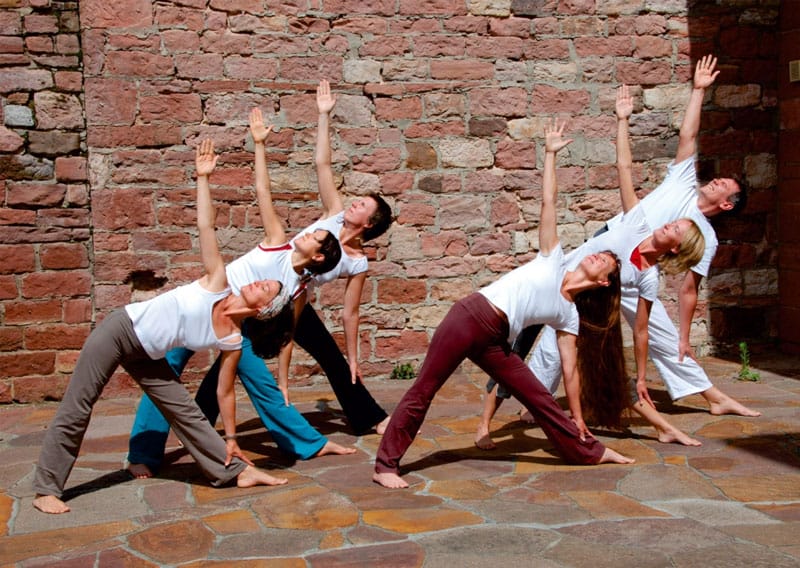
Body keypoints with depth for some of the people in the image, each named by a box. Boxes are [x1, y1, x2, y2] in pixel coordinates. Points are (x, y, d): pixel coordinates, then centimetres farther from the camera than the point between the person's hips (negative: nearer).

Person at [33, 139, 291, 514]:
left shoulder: (231, 341, -8)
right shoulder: (218, 284, -16)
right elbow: (205, 225, -18)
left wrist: (229, 436, 0)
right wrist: (203, 177, -24)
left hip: (146, 355, 3)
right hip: (119, 329, -3)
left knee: (185, 411, -1)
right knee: (75, 411, -1)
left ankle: (236, 471, 10)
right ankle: (46, 489, 9)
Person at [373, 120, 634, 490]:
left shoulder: (568, 316, 13)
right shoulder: (554, 260, 8)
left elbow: (569, 369, 16)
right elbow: (548, 202, 7)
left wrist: (577, 417, 16)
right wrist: (551, 153, 5)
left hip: (494, 340, 4)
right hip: (470, 316, -4)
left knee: (538, 397, 4)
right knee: (424, 390, -5)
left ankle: (588, 452, 22)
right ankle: (386, 464, 0)